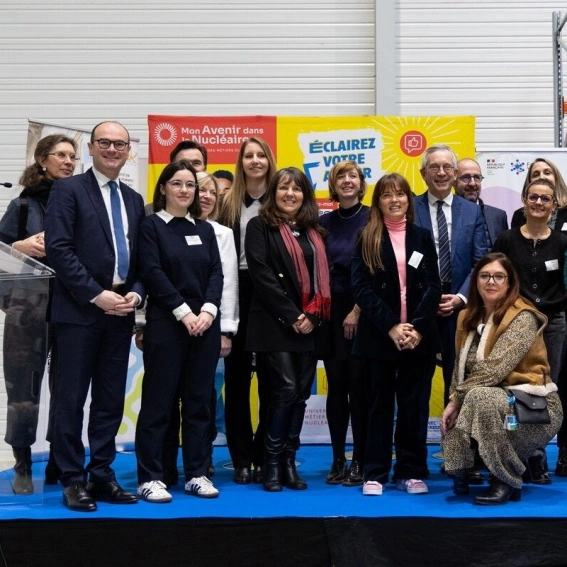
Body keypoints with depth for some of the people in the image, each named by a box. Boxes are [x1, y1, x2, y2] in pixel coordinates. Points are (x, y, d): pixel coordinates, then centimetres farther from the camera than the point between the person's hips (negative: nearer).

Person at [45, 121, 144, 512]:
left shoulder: (133, 199, 16)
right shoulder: (68, 190, -2)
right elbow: (58, 248, -12)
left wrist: (136, 293, -3)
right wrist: (96, 295, -16)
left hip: (121, 311, 6)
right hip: (79, 310, -5)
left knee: (111, 399, 8)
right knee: (73, 399, -1)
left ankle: (102, 476, 16)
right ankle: (73, 480, 8)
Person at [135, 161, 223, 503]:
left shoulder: (205, 229, 14)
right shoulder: (151, 227, 1)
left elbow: (217, 273, 6)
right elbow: (153, 274, -9)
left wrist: (208, 310, -10)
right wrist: (184, 312, -15)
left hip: (205, 323, 4)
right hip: (165, 323, -4)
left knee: (200, 400, 6)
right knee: (159, 399, -3)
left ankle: (197, 473, 13)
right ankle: (150, 477, 2)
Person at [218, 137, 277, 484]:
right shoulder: (229, 203, 6)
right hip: (237, 290, 1)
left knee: (270, 377, 4)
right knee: (237, 375, 4)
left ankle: (264, 458, 13)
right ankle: (241, 459, 12)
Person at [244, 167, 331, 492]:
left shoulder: (314, 231, 16)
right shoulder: (260, 226, 0)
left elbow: (325, 276, 10)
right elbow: (262, 275, -9)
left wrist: (313, 315, -6)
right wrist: (292, 316, -14)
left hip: (309, 325, 5)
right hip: (275, 324, -5)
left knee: (301, 393, 4)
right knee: (287, 389, -12)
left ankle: (289, 462, 13)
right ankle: (272, 462, 1)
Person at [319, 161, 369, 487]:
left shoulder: (372, 219, -2)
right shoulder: (325, 223, 10)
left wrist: (357, 310, -8)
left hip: (363, 310, -3)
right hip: (331, 311, 4)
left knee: (359, 384, -3)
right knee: (336, 384, 5)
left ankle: (360, 461, 6)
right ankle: (338, 459, 12)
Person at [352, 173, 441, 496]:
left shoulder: (422, 237, 9)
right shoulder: (367, 239, 3)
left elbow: (433, 286, 2)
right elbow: (362, 288, -6)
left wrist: (418, 327, -11)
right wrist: (391, 327, -15)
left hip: (419, 336, 2)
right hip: (380, 335, -1)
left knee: (413, 405, 5)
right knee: (380, 404, 4)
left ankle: (412, 472, 13)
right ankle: (375, 473, 10)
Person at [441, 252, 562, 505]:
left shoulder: (522, 318, -16)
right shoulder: (469, 317, 8)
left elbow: (493, 369, -24)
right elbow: (460, 367, 6)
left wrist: (456, 399, -17)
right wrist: (454, 401, -11)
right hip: (493, 402, 6)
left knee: (480, 397, -34)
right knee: (454, 421, -24)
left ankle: (507, 480, -17)